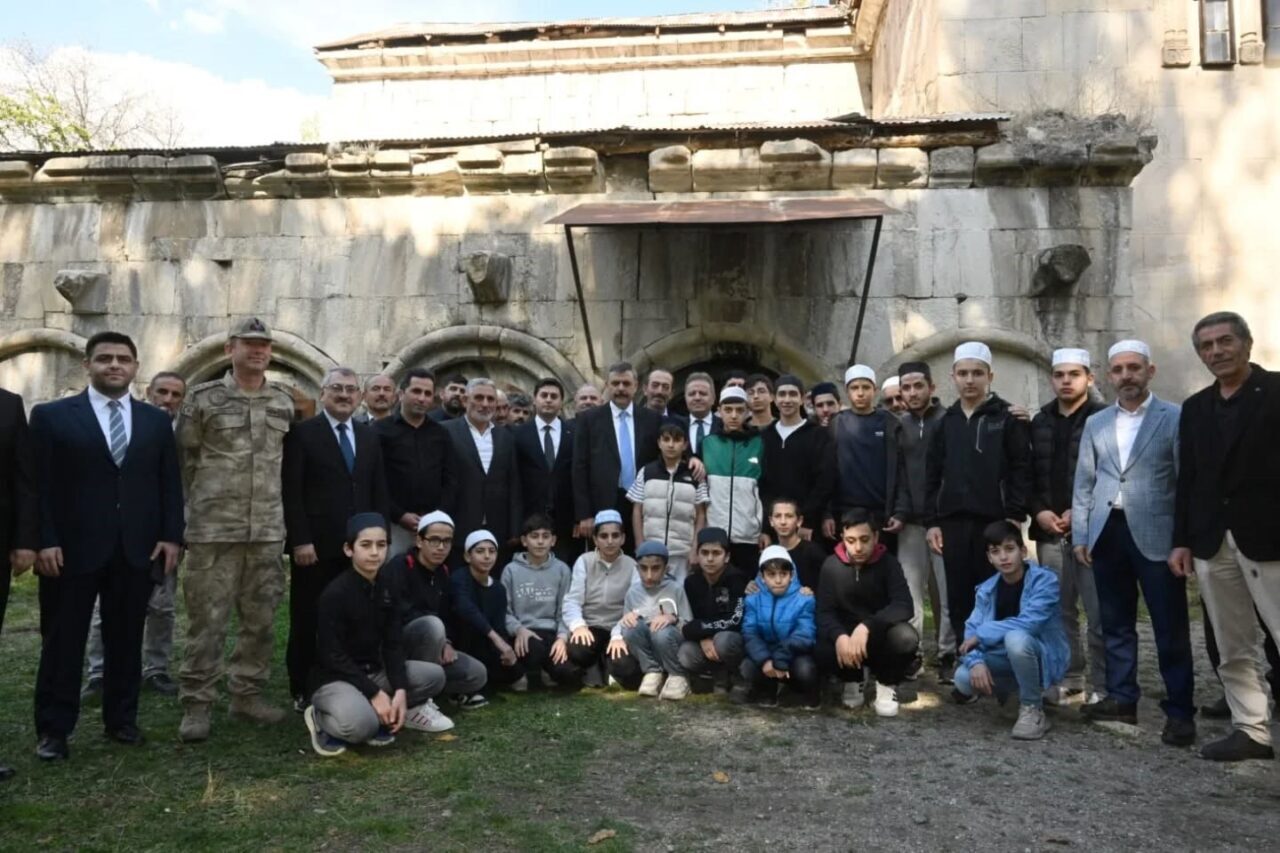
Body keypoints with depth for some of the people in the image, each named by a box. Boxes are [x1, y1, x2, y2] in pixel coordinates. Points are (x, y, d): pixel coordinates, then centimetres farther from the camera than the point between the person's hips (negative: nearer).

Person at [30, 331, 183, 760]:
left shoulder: (157, 420, 10)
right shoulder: (51, 415, 1)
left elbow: (170, 484, 8)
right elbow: (39, 485, -3)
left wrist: (171, 537, 0)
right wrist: (44, 541, -10)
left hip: (137, 549, 3)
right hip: (71, 548, -2)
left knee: (126, 640, 10)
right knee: (62, 642, 7)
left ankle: (121, 718, 23)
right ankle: (53, 729, 19)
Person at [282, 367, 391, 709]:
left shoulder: (370, 436, 13)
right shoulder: (302, 433, -2)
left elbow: (379, 491, 13)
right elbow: (291, 492, -7)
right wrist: (300, 540, -14)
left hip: (359, 544, 4)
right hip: (315, 545, -4)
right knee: (307, 621, 6)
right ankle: (302, 691, 19)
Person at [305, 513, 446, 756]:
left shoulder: (386, 590, 3)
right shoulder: (335, 593, -18)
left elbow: (393, 645, 0)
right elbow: (332, 656, -19)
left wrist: (400, 690, -16)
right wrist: (375, 693, -22)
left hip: (373, 671, 7)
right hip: (334, 678, -7)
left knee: (434, 676, -10)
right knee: (361, 724, -35)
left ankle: (376, 716, -2)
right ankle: (322, 719, -2)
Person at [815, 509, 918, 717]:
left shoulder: (888, 563, -13)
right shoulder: (832, 565, -9)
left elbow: (903, 606, -25)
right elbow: (825, 612, -13)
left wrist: (867, 626, -41)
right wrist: (839, 636, -35)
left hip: (881, 634, -1)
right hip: (845, 634, 1)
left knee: (906, 638, -35)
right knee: (821, 652, -31)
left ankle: (887, 684, -2)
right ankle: (854, 679, 7)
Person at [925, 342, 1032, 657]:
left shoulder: (1007, 418, 1)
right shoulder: (946, 422, 13)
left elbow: (1021, 470, -5)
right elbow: (932, 476, 12)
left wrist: (1015, 516, -12)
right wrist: (932, 521, 5)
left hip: (994, 522, -4)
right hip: (953, 523, 4)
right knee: (959, 600, 7)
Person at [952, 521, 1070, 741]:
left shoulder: (1044, 580, -18)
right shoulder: (986, 590, -2)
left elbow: (1030, 622, -31)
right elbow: (972, 630, -8)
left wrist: (982, 634, -23)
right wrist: (976, 662, -28)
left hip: (1044, 656, -5)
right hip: (1008, 659, 6)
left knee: (1016, 638, -37)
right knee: (964, 678, -21)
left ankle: (1033, 709, -14)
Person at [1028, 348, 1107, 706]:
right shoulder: (1040, 422, 13)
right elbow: (1030, 474, 13)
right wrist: (1039, 512, -1)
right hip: (1049, 531, 4)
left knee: (1099, 614, -2)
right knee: (1059, 611, 9)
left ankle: (1102, 685, 8)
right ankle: (1068, 676, 21)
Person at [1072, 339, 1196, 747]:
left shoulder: (1175, 418, -1)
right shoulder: (1095, 423, 11)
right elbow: (1084, 483, 12)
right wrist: (1080, 535, 6)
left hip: (1156, 535, -4)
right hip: (1108, 533, 4)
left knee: (1170, 627, 1)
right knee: (1116, 622, 12)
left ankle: (1180, 710, 11)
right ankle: (1121, 698, 22)